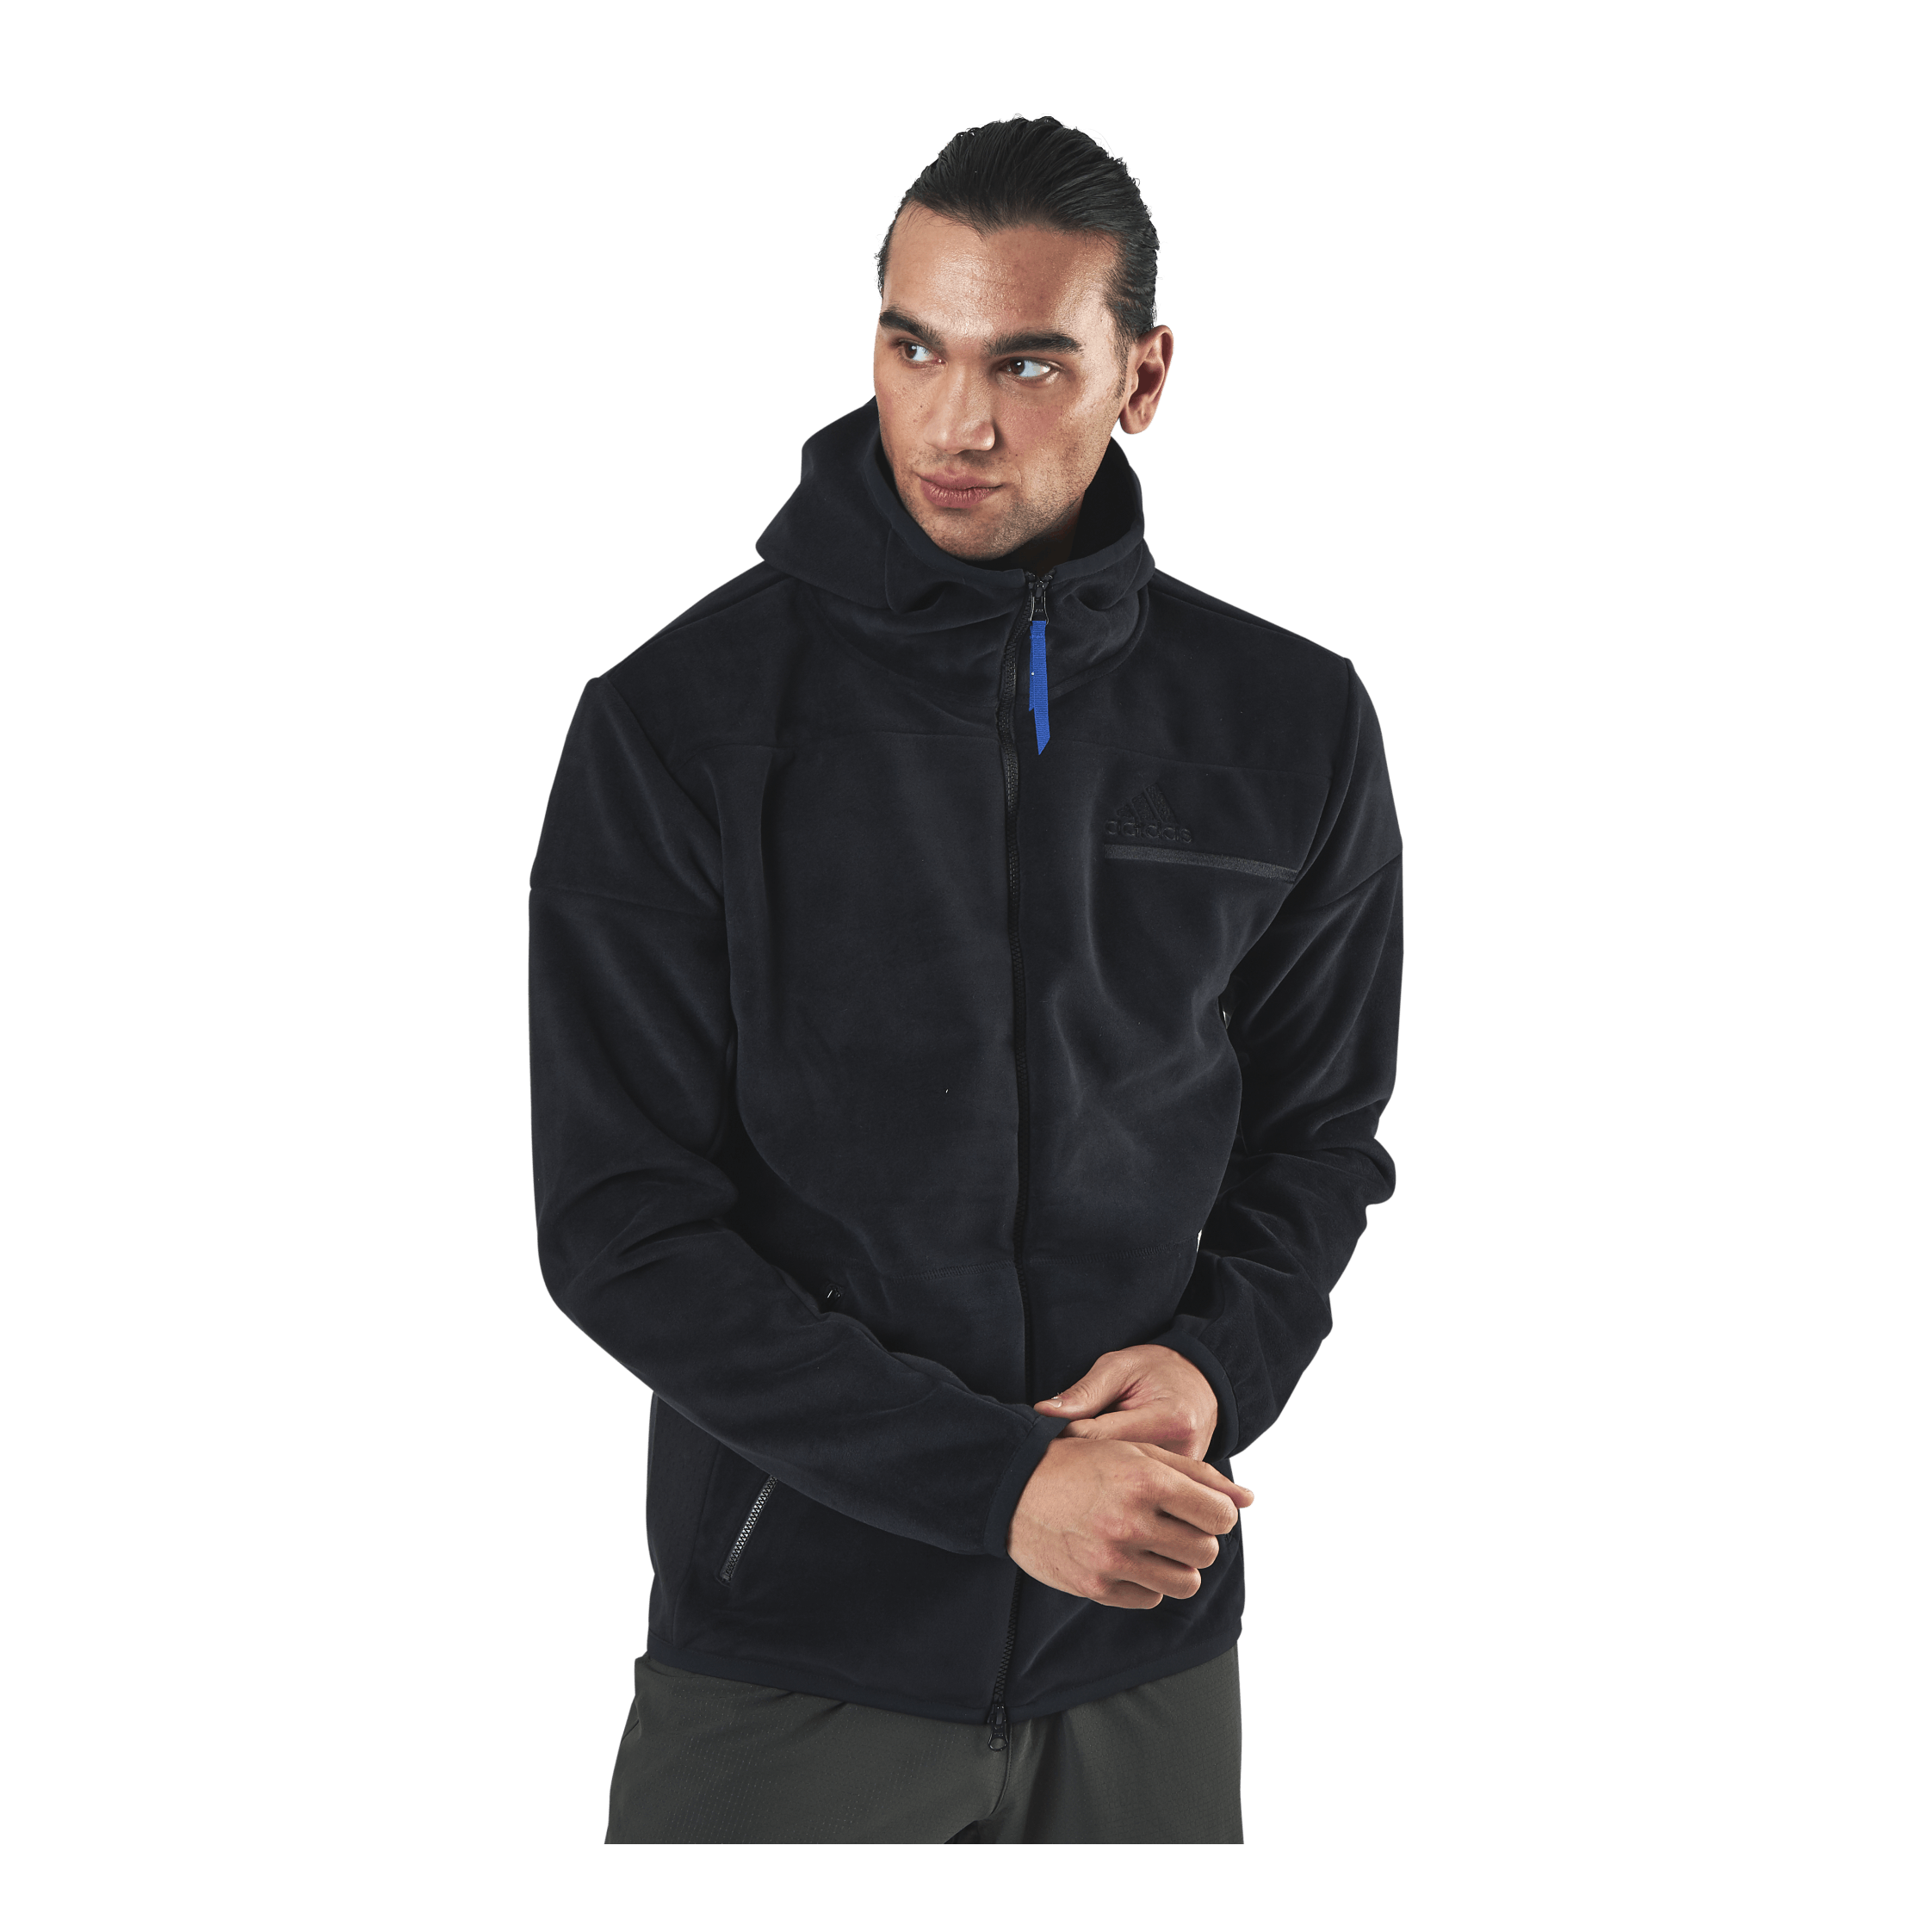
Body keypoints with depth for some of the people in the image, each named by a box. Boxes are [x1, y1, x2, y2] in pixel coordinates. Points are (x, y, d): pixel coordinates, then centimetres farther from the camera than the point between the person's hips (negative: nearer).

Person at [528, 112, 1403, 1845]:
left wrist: (1224, 1356, -10)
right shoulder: (679, 725, -9)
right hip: (791, 1651, -2)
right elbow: (623, 1229, -12)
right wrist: (999, 1482, -18)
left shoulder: (1295, 730, 0)